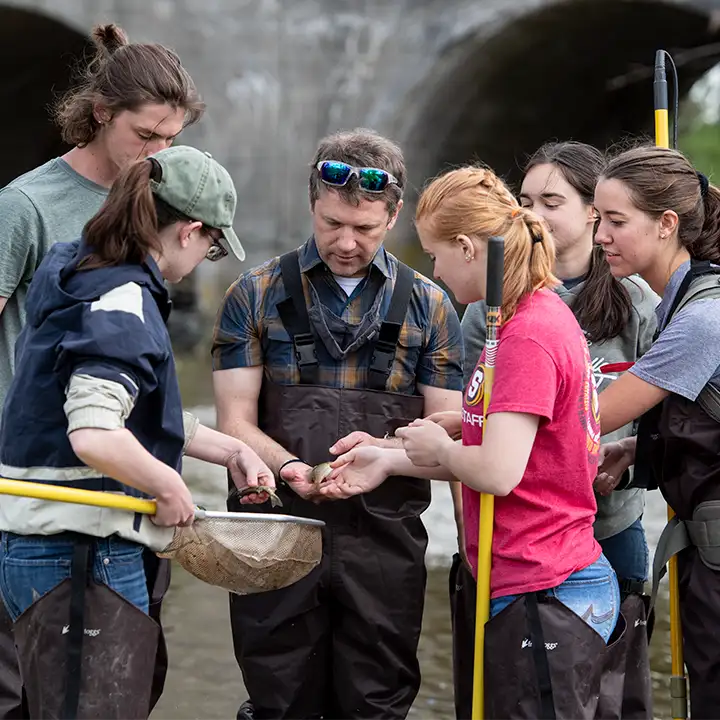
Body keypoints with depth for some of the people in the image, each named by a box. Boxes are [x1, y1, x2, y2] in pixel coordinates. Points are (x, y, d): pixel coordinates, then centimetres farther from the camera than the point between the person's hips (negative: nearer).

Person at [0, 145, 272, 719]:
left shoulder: (75, 272, 13)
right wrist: (169, 485, -14)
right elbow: (94, 437, -30)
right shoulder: (123, 306, -16)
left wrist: (230, 451, 18)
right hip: (84, 555, -10)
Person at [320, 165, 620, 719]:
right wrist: (391, 462, 16)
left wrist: (439, 449, -5)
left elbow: (498, 471, -25)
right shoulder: (545, 316, 13)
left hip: (543, 601, -10)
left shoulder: (529, 336, -18)